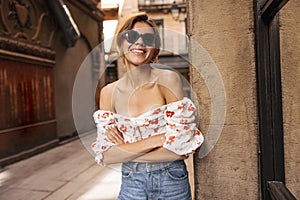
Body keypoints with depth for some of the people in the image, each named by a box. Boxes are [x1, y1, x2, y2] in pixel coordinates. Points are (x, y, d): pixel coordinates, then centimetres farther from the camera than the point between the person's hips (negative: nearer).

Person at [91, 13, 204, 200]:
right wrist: (157, 139, -20)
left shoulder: (168, 80, -13)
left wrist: (125, 151, -16)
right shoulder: (108, 92, -5)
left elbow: (181, 147, -16)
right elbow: (106, 155, -10)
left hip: (171, 180, -1)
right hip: (131, 183, 2)